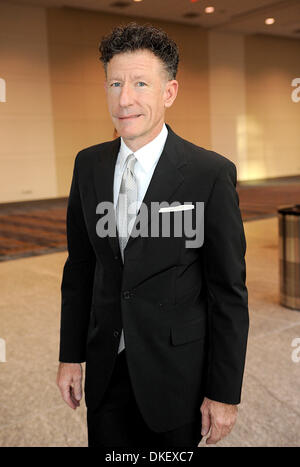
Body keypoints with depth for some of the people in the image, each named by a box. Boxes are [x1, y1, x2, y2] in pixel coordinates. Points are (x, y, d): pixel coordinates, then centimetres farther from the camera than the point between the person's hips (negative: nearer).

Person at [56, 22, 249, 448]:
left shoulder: (211, 173, -15)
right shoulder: (88, 165, 0)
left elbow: (229, 292, -12)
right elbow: (79, 267, 6)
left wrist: (225, 394, -9)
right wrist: (71, 355, 7)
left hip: (175, 372, -3)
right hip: (106, 369, 4)